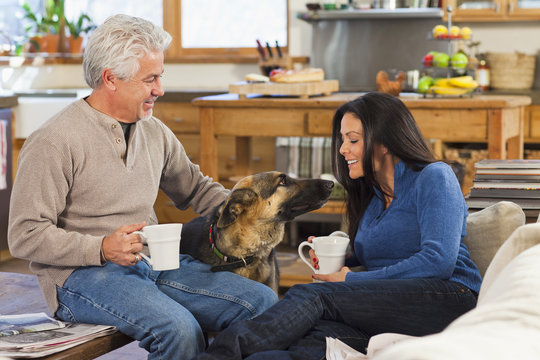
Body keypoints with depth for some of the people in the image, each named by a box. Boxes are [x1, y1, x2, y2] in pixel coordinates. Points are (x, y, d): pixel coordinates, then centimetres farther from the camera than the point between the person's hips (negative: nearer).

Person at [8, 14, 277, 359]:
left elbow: (196, 187, 27)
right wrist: (102, 249, -24)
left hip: (155, 262, 7)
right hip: (82, 273, -7)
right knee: (179, 328, -34)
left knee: (262, 301, -11)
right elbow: (25, 236, -13)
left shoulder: (155, 132, 12)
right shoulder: (54, 142, -11)